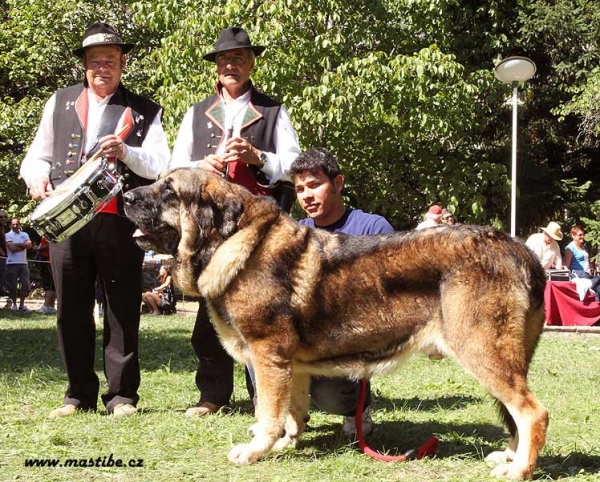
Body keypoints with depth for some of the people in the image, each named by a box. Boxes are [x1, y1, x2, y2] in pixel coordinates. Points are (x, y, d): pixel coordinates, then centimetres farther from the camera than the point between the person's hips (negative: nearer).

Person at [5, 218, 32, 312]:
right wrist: (23, 245, -5)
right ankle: (14, 304, 10)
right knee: (13, 286, -1)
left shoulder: (24, 234, 15)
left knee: (25, 284, -1)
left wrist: (16, 244, -8)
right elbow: (12, 248, -12)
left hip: (23, 263, 4)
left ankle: (22, 304, 6)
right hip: (12, 263, -3)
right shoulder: (8, 235, 2)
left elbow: (29, 244, -3)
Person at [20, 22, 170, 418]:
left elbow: (162, 165, 0)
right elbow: (37, 156, 15)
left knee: (123, 310, 0)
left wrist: (126, 153, -18)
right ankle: (79, 394, 14)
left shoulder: (144, 111, 10)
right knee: (71, 310, 4)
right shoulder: (60, 103, 17)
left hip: (121, 222, -2)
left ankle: (123, 394, 8)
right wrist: (37, 177, -7)